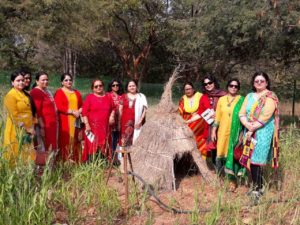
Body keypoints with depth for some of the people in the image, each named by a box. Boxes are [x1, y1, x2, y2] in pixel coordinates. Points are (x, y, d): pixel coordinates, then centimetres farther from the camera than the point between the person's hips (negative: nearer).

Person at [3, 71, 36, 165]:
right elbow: (14, 115, -17)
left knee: (27, 153, 12)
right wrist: (27, 128, -15)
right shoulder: (10, 95, -12)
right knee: (18, 154, 0)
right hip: (17, 130, -7)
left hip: (28, 129, 7)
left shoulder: (25, 94, 12)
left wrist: (31, 127, 3)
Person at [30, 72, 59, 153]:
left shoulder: (47, 91, 15)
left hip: (51, 125, 9)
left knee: (51, 147, 13)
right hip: (44, 125, -9)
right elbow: (37, 111, -18)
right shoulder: (36, 92, -12)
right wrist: (42, 127, -21)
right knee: (43, 149, -3)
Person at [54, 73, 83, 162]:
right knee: (65, 141, -8)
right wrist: (72, 112, -14)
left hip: (75, 121, 4)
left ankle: (75, 162, 6)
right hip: (64, 122, -4)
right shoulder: (59, 92, 2)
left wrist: (79, 111, -4)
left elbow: (82, 105, 18)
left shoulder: (77, 93, 18)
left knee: (75, 142, 2)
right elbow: (58, 107, -10)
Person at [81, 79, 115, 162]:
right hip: (93, 126, -4)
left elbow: (112, 108, 25)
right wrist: (87, 124, -13)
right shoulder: (89, 97, 0)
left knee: (104, 146, 6)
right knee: (92, 145, -5)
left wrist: (112, 116, 5)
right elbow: (84, 112, -5)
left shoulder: (108, 97, 11)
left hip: (105, 127, 4)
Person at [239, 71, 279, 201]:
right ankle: (258, 186, 19)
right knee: (251, 159, 6)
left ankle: (257, 188, 4)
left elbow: (266, 116, -15)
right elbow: (242, 113, 5)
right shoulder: (249, 96, 13)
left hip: (263, 133, -5)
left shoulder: (270, 97, -4)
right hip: (250, 132, 5)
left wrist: (253, 127, -14)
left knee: (256, 160, -7)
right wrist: (247, 125, -13)